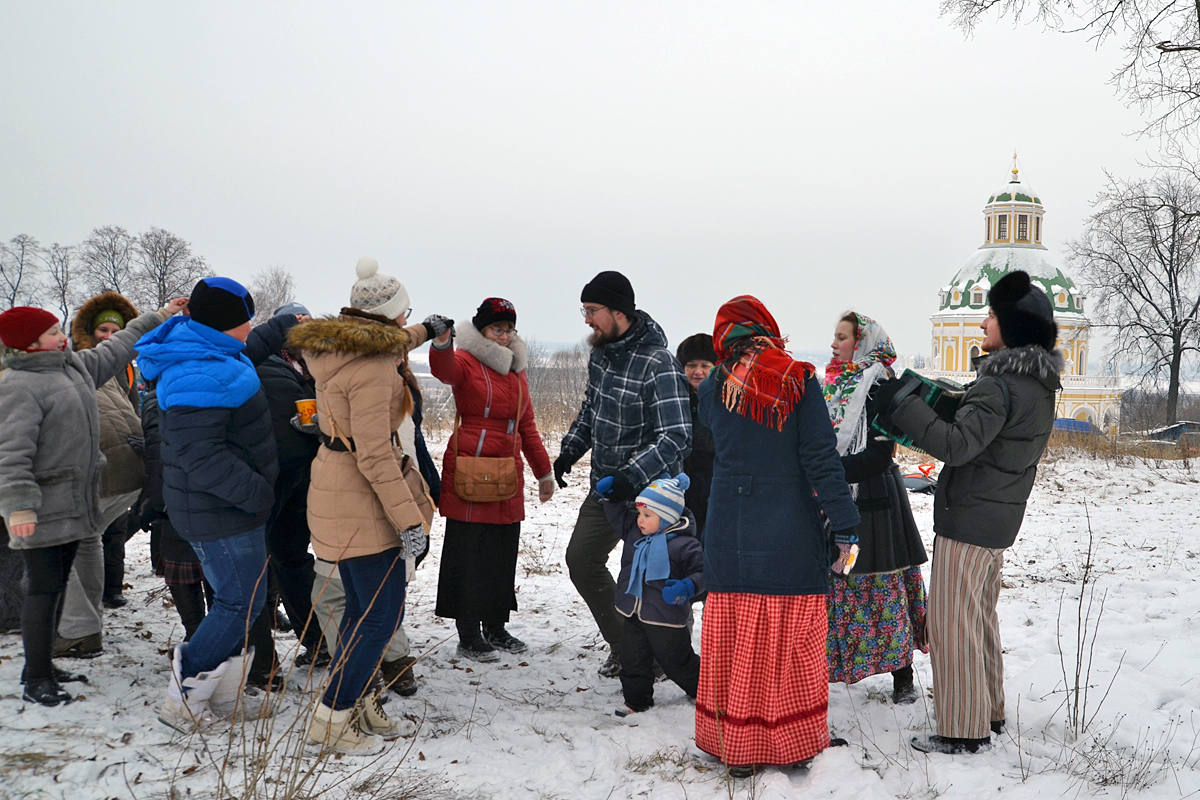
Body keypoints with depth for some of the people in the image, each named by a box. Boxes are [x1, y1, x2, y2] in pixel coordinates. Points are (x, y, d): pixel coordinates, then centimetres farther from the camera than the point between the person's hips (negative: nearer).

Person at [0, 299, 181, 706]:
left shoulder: (74, 367, 12)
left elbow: (115, 350, 28)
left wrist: (158, 317, 32)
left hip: (74, 503, 9)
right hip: (42, 511, -9)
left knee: (56, 587, 15)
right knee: (43, 588, -5)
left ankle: (43, 666, 27)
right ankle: (35, 679, 3)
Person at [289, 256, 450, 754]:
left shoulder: (336, 349, 8)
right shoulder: (372, 368, -21)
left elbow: (388, 347, 33)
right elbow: (374, 455, -24)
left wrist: (424, 332, 46)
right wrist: (409, 519, -23)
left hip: (334, 490, 10)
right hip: (361, 501, -10)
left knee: (363, 608, 19)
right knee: (382, 615, -3)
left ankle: (350, 701, 29)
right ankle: (332, 719, 3)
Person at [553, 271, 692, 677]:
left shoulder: (659, 365, -23)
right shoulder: (601, 353, 3)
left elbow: (676, 437, -30)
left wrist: (632, 476, -38)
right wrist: (570, 450, 11)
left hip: (647, 493, -9)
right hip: (605, 487, 9)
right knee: (582, 560, 13)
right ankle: (624, 646, 28)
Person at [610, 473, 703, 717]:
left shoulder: (684, 544, -16)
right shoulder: (635, 531, 3)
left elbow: (702, 572, -14)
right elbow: (618, 515, 18)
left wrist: (687, 587, -31)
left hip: (666, 618, -6)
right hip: (633, 614, 6)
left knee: (677, 661, 10)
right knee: (632, 660, 9)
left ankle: (702, 689, 33)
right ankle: (637, 699, 25)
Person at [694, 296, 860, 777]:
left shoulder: (713, 388, 1)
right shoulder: (798, 380, -7)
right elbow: (821, 458, -10)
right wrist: (844, 528, -7)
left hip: (729, 535, 2)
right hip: (790, 536, -2)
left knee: (733, 642, 10)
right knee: (791, 643, 9)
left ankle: (736, 748, 18)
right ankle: (794, 744, 18)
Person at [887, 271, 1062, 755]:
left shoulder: (1001, 384, -21)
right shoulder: (1038, 384, 10)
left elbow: (956, 444, -30)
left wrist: (900, 404, -26)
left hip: (968, 518, -10)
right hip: (998, 517, 10)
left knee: (951, 623, -2)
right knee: (981, 616, 20)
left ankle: (963, 731, 5)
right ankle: (989, 712, 31)